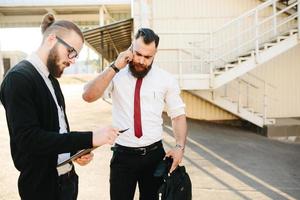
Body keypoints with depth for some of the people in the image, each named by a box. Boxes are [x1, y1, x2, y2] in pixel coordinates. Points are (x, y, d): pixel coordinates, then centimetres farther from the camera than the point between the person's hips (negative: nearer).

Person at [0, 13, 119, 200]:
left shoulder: (51, 78, 7)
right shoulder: (19, 78, -18)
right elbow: (29, 139, -26)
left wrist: (76, 151, -3)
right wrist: (90, 138, -27)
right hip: (42, 184, -7)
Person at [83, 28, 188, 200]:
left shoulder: (167, 80, -2)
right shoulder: (117, 75, -3)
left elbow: (178, 115, 1)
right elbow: (88, 96, -14)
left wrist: (179, 147, -13)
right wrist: (114, 67, -18)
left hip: (154, 154, 1)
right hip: (123, 155, -1)